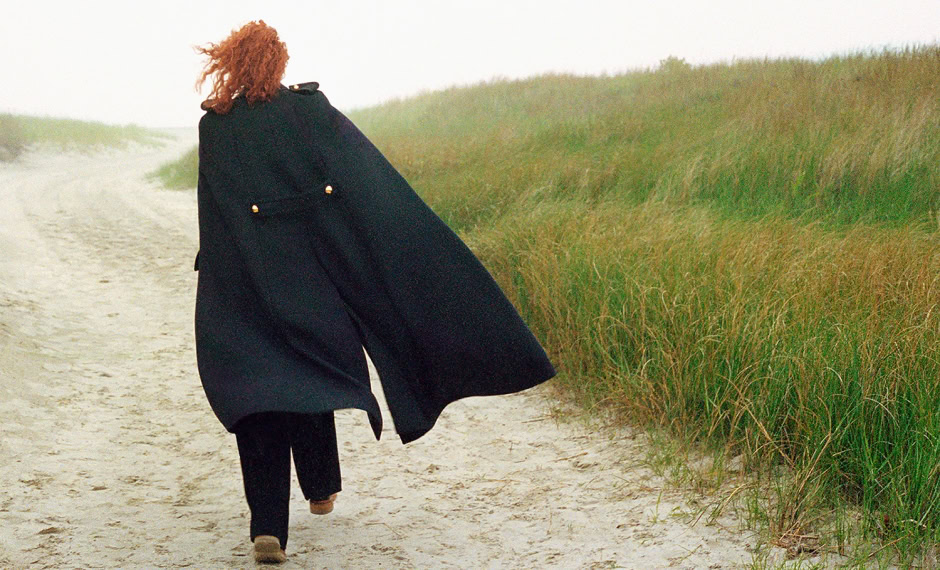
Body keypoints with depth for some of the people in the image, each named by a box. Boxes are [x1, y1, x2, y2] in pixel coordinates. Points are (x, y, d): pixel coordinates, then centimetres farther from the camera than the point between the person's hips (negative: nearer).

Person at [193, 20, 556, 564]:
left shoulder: (213, 128, 0)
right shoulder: (311, 109, -2)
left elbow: (213, 223, 0)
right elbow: (378, 185, -6)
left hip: (246, 288, -1)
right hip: (310, 274, 1)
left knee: (257, 396, 0)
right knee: (310, 377, 22)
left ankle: (269, 527, -13)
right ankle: (321, 489, 39)